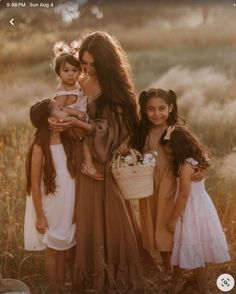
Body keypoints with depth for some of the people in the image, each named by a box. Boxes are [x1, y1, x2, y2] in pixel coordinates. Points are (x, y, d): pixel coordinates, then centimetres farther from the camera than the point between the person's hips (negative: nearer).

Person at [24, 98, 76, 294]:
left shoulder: (67, 142, 0)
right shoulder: (39, 148, -18)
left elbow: (74, 174, 6)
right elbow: (35, 185, -14)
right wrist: (40, 216, -13)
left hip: (67, 207, 5)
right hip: (50, 209, -5)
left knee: (64, 247, 16)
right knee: (52, 249, 8)